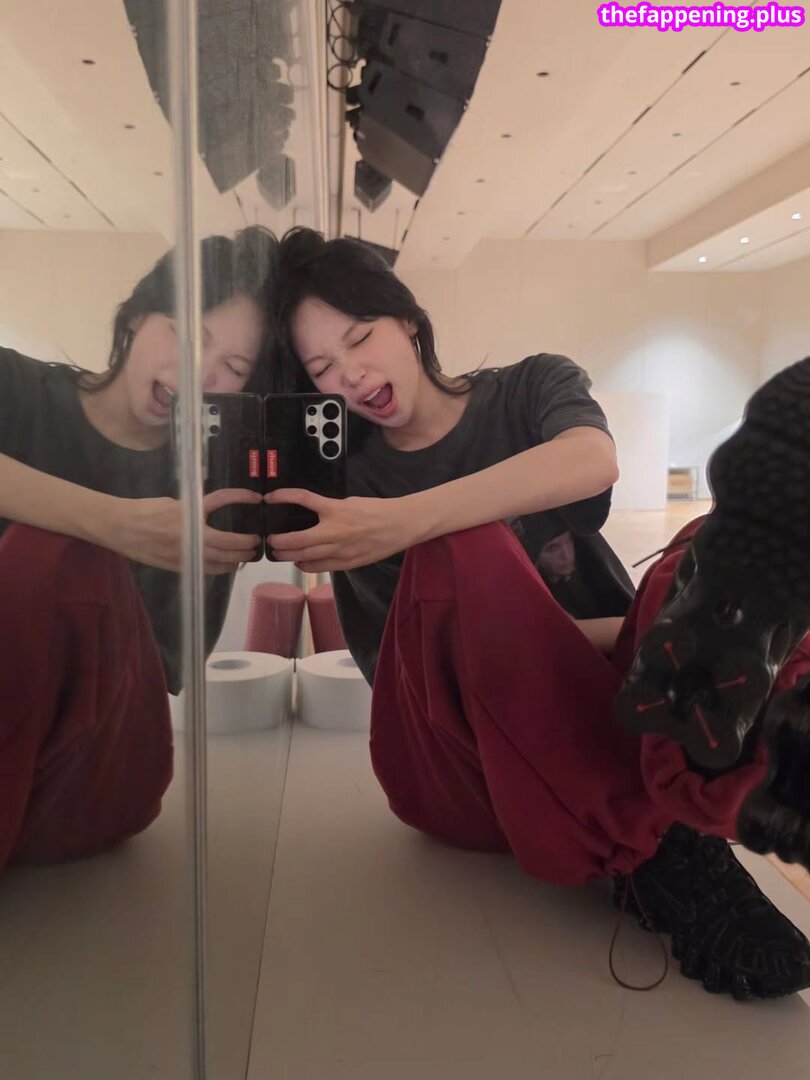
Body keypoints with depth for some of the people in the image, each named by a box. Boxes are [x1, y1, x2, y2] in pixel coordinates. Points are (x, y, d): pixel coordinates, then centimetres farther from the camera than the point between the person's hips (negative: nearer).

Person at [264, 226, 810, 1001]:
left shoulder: (532, 387, 6)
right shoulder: (346, 477, 5)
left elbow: (593, 461, -21)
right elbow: (432, 643, -8)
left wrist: (399, 524, -34)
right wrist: (626, 632, -18)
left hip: (604, 711, 1)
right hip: (460, 766, -1)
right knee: (461, 551, -30)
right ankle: (654, 848, -29)